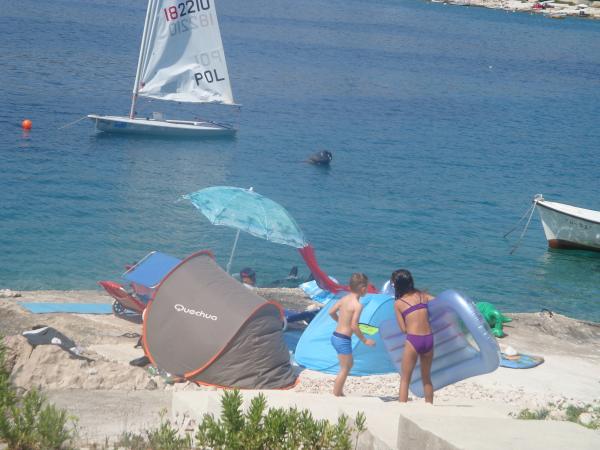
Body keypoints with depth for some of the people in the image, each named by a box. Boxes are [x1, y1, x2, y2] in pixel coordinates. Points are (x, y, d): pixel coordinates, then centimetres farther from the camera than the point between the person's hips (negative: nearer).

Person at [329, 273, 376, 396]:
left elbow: (331, 312, 15)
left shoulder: (344, 298, 5)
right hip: (343, 340, -9)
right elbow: (354, 326, -23)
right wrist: (364, 340, -12)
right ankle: (336, 395, 6)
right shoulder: (357, 305, -18)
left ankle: (339, 392, 29)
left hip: (335, 336, 9)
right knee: (345, 369, 3)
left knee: (349, 364, 24)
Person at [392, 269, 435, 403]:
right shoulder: (422, 295, 10)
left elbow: (403, 328, 0)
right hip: (429, 339, 4)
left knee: (405, 379, 7)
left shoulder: (398, 303, 1)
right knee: (426, 378, 20)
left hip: (413, 340, -4)